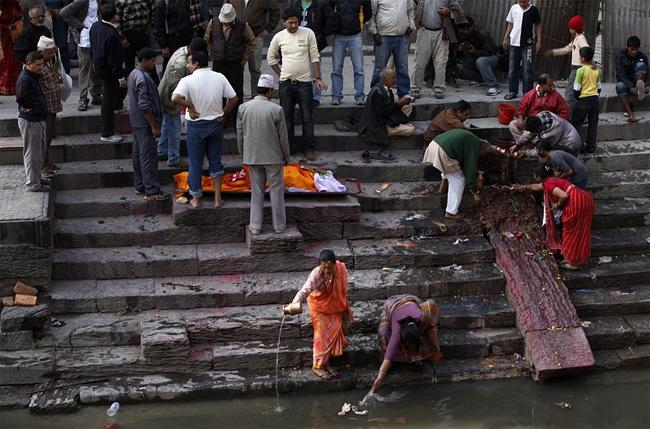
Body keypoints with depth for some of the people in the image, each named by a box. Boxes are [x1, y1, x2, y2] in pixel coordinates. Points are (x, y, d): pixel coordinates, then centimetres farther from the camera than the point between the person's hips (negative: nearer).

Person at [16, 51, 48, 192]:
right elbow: (20, 98, -29)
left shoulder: (33, 76, 11)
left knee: (38, 151, 19)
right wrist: (28, 108, -14)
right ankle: (32, 184, 5)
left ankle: (35, 178, 32)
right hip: (30, 121, -10)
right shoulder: (25, 79, -20)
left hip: (38, 119, 10)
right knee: (32, 153, -2)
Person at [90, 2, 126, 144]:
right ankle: (107, 134, 10)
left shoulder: (95, 26, -2)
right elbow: (114, 58, -25)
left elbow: (92, 47, 13)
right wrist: (120, 76, -18)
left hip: (98, 65, 9)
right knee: (108, 101, 1)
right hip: (108, 70, -9)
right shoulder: (112, 34, -29)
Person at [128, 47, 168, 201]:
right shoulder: (143, 79, -23)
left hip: (136, 122, 10)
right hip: (145, 123, -10)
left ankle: (140, 186, 24)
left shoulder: (133, 74, 9)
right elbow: (145, 106, -24)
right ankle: (152, 191, -2)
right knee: (148, 157, -5)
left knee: (138, 154, 15)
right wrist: (154, 126, -19)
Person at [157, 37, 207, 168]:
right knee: (174, 129, 3)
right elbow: (174, 87, -29)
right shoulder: (180, 64, -34)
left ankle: (162, 152, 37)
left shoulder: (183, 50, -5)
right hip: (169, 98, -10)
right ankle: (174, 159, 15)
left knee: (167, 125, 23)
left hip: (164, 94, 10)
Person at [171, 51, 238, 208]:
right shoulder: (220, 78, -3)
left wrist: (190, 106, -16)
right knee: (215, 160, 15)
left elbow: (175, 98, -29)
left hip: (196, 126, -3)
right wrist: (222, 114, 6)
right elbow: (233, 99, -2)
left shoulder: (188, 80, -14)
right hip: (216, 124, 3)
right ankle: (217, 198, 15)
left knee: (195, 163, 10)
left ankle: (196, 199, 17)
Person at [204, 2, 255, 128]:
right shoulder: (213, 23, -4)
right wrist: (213, 54, 11)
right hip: (218, 64, 2)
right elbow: (207, 40, 13)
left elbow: (251, 41, 6)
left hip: (236, 65, -2)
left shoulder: (242, 26, -10)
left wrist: (245, 57, 2)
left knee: (237, 95, 1)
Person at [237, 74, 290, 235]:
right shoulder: (276, 110, -15)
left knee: (256, 190, 13)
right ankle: (279, 225, 16)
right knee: (276, 190, 9)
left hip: (252, 156, 3)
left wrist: (243, 155, 15)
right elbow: (283, 137, -8)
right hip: (273, 157, -3)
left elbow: (240, 135, 3)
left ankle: (255, 225, 15)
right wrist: (286, 157, 6)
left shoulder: (243, 108, -5)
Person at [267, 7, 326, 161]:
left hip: (305, 82, -2)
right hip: (286, 83, 2)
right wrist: (280, 74, 7)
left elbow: (315, 57, -2)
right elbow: (271, 58, 12)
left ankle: (309, 148, 9)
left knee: (307, 118, 0)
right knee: (286, 117, 7)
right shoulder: (279, 37, -1)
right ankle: (289, 148, 17)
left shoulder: (308, 34, -5)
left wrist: (318, 78, -7)